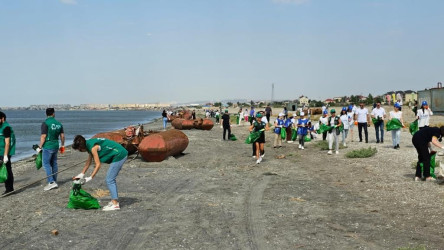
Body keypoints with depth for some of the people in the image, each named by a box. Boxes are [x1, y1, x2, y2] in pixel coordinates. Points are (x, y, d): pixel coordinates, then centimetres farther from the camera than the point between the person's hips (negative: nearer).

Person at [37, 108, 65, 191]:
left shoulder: (45, 123, -13)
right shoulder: (59, 124, 6)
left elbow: (43, 136, -16)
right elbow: (62, 136, 9)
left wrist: (40, 147, -8)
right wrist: (62, 145, 22)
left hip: (48, 147, -6)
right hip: (55, 146, 7)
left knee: (46, 164, -3)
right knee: (54, 163, 13)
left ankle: (51, 182, -12)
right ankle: (54, 181, 18)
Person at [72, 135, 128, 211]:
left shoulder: (93, 147, -17)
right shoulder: (89, 144, 11)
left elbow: (98, 164, -16)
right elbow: (88, 162, 21)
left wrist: (90, 178, -11)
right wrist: (81, 174, 23)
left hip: (119, 155, -10)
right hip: (121, 154, 10)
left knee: (109, 180, -6)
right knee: (111, 179, 16)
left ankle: (115, 204, -7)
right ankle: (114, 201, 19)